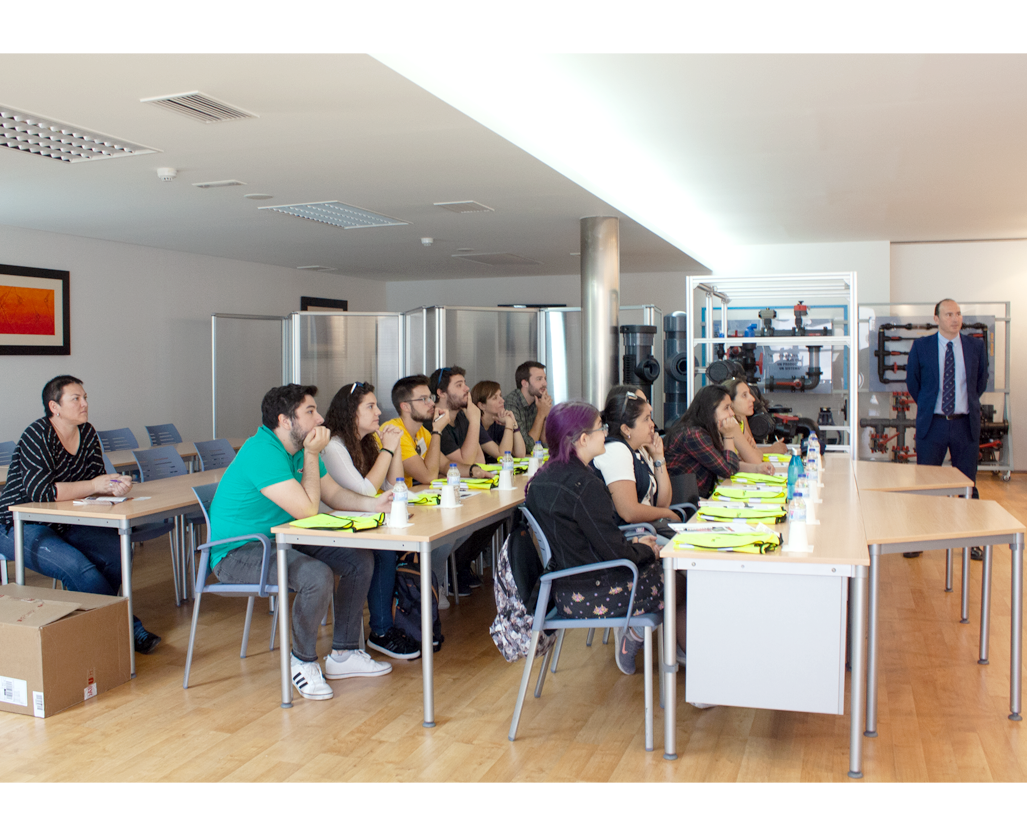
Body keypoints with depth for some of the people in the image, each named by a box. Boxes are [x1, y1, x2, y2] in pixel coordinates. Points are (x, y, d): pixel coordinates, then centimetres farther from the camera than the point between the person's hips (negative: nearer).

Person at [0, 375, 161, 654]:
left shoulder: (87, 434, 3)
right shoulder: (37, 435, -18)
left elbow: (95, 480, 0)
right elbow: (41, 491, -28)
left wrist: (115, 486, -24)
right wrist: (94, 485, -29)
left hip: (66, 525, 7)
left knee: (116, 551, -17)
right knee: (77, 567, -29)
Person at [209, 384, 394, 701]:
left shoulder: (302, 448, 6)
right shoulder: (262, 452, -24)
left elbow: (334, 493, 10)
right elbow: (307, 509, -26)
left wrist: (373, 504, -7)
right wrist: (312, 455, -19)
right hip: (237, 552, -10)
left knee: (360, 560, 1)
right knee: (317, 576, -33)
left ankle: (344, 654, 11)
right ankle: (303, 661, -7)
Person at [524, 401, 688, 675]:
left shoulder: (542, 478, 4)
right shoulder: (584, 485, -23)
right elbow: (613, 551, -19)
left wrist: (632, 544, 12)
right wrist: (648, 550, 1)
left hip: (564, 588, 9)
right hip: (589, 595, -9)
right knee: (683, 586, 3)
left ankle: (635, 633, 18)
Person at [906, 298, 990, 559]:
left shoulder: (975, 346, 4)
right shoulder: (921, 346, -1)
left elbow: (981, 380, 18)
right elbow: (912, 381, 11)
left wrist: (969, 404, 16)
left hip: (965, 424, 1)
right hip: (932, 423, -1)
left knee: (968, 484, 7)